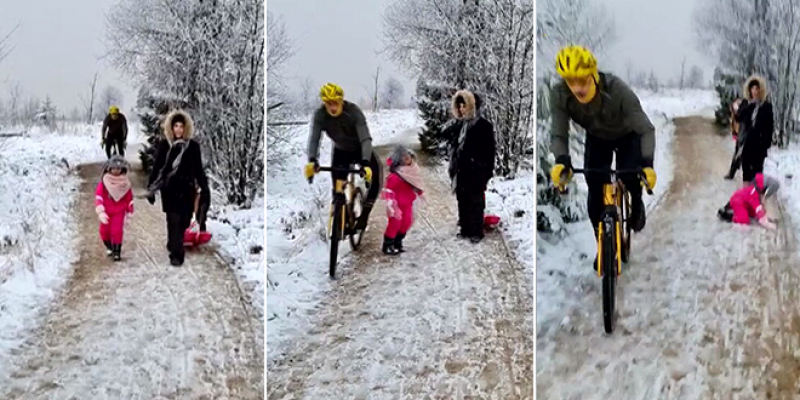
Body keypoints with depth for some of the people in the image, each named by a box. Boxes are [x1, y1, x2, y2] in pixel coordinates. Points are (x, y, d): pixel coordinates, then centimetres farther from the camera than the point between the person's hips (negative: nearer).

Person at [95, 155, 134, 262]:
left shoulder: (125, 183, -8)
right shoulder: (103, 182, -13)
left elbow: (129, 198, 3)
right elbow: (98, 197, -18)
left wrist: (130, 212, 7)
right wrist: (100, 212, -28)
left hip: (119, 212, -1)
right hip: (106, 212, 1)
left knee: (117, 231, -10)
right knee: (104, 231, 8)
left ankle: (117, 251, 5)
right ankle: (109, 247, 34)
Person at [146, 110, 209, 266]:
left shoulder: (193, 146, 1)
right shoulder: (164, 145, -1)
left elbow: (198, 169, 7)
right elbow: (157, 168, 3)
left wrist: (204, 188, 6)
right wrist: (151, 189, 2)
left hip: (187, 189, 2)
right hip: (170, 189, -1)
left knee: (183, 221, 7)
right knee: (173, 221, -6)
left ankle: (174, 246, 31)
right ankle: (176, 253, -3)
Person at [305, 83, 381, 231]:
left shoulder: (354, 112, -32)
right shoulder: (319, 115, -24)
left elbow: (365, 139, -39)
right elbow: (314, 139, -31)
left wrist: (365, 163, -55)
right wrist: (312, 161, -51)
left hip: (360, 149, -2)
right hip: (341, 151, 2)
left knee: (375, 171, -27)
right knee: (338, 188, -7)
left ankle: (365, 212, -13)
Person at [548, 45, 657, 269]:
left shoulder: (617, 90, -40)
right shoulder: (559, 95, -32)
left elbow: (646, 129, -36)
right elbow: (558, 134, -26)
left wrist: (647, 164, -50)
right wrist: (561, 161, -46)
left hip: (627, 136, -2)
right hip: (597, 139, 2)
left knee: (630, 178, -20)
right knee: (595, 190, -10)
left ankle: (636, 205, 17)